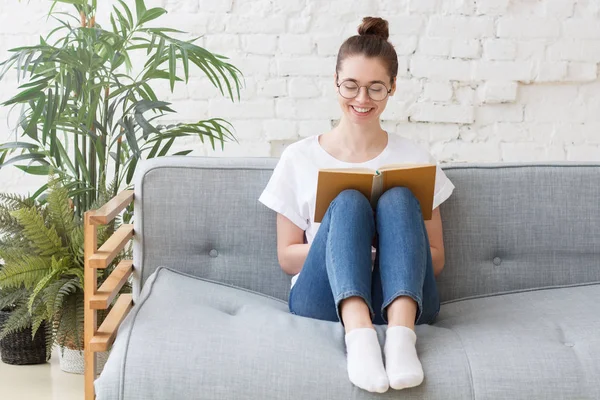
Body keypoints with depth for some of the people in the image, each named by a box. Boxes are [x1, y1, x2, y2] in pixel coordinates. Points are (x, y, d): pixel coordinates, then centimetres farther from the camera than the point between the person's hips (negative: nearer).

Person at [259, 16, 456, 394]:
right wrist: (341, 244, -12)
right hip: (324, 299, -1)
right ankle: (359, 335, -49)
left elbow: (435, 257, 11)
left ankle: (401, 334, -44)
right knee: (348, 201, -27)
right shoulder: (299, 158, 9)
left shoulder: (415, 157, 11)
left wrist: (392, 246, -11)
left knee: (399, 199, -24)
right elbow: (287, 256, 8)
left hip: (403, 297, 1)